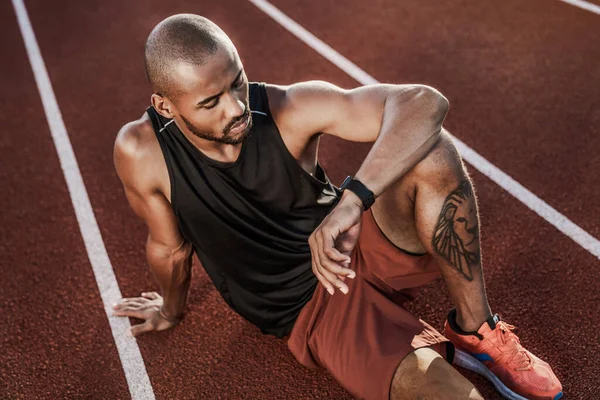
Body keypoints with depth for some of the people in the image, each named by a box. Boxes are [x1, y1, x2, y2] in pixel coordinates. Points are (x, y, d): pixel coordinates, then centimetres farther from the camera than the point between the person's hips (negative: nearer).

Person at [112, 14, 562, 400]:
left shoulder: (288, 108, -19)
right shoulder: (141, 151, -19)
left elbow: (424, 102, -27)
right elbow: (170, 248, 0)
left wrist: (353, 200, -40)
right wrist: (171, 311, 17)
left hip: (359, 248, 3)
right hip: (311, 311, -2)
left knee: (431, 153, -28)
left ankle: (476, 332, -11)